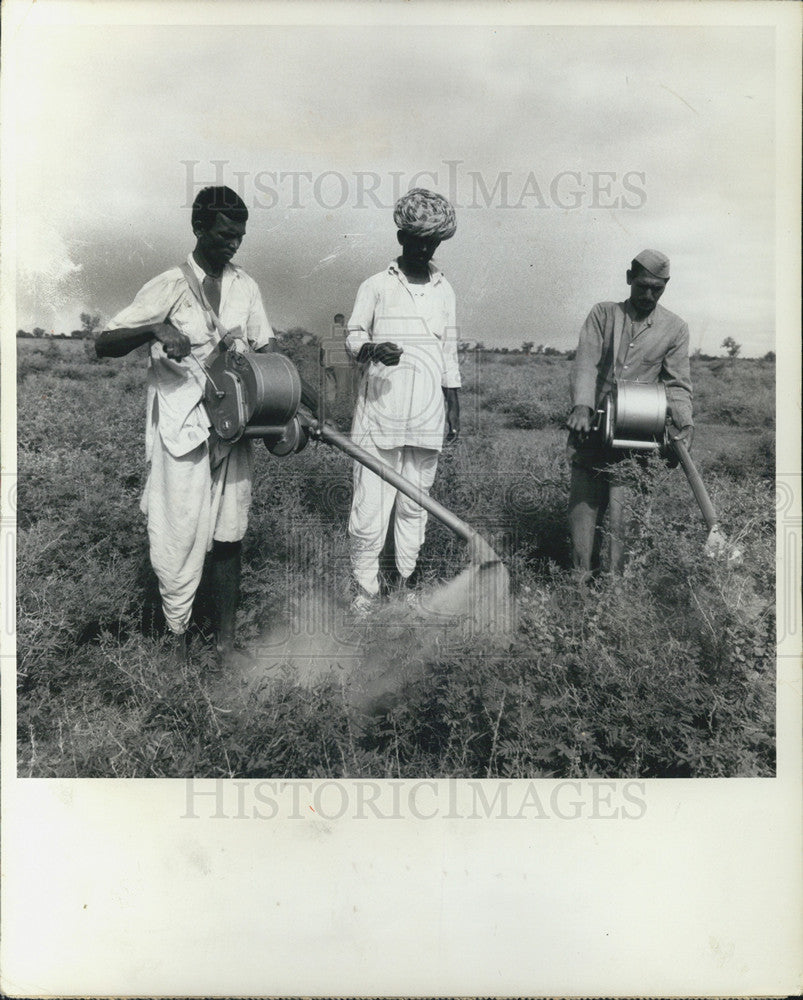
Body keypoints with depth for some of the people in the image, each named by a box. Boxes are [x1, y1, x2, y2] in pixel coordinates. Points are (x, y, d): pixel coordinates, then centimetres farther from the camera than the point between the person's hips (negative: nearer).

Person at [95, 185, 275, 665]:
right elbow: (104, 345, -7)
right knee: (182, 538, 0)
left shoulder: (245, 286, 9)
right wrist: (155, 329, -25)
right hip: (182, 431, -4)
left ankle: (226, 640, 18)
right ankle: (179, 636, 18)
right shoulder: (169, 287, -5)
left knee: (229, 536, 7)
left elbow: (265, 350, 18)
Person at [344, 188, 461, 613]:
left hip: (427, 417, 3)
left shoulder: (444, 291, 13)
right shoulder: (376, 286, 3)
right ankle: (365, 586, 6)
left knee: (415, 500, 8)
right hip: (379, 413, -3)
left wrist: (453, 406, 14)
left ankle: (405, 577, 21)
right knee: (370, 502, -5)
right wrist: (371, 349, -22)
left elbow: (449, 354, 17)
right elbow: (353, 335, 1)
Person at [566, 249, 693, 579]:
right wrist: (582, 406, -21)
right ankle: (582, 580, 11)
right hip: (590, 429, 1)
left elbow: (678, 384, 8)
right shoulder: (603, 314, 9)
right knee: (583, 501, 2)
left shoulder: (675, 329, 10)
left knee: (622, 508, -8)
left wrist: (684, 424, -10)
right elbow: (586, 363, -4)